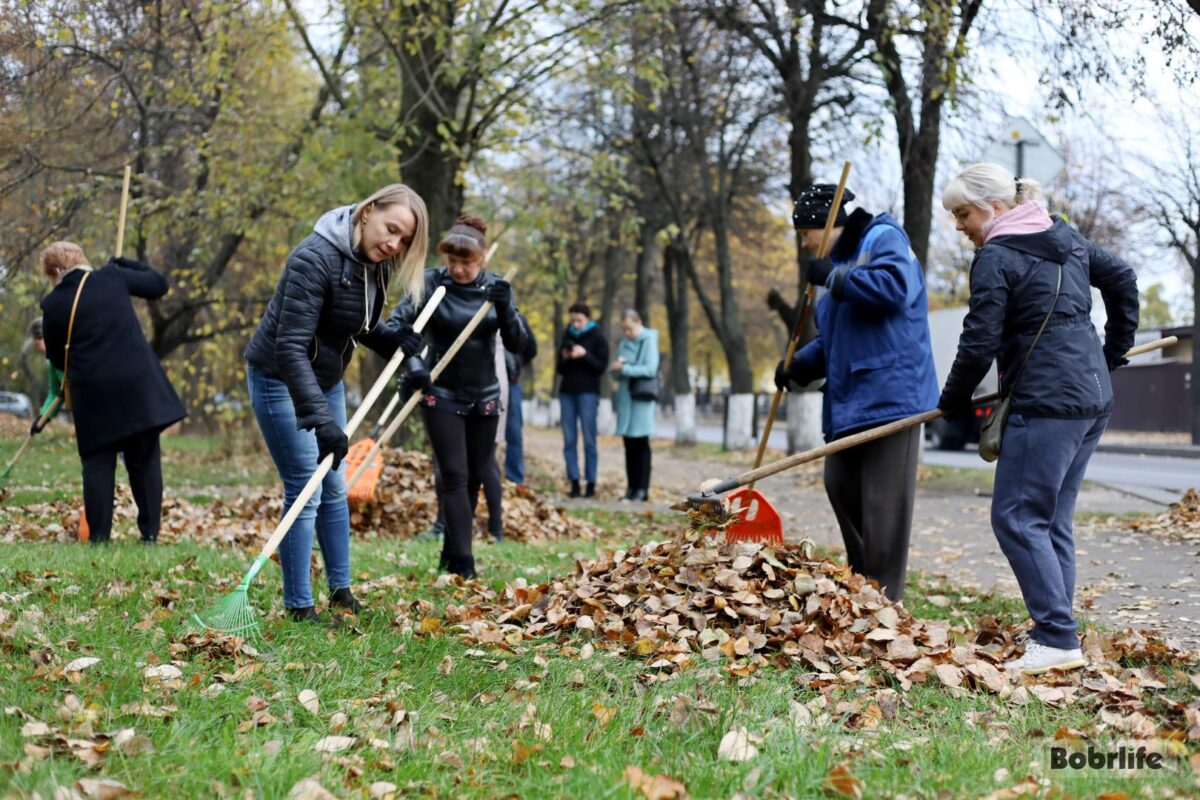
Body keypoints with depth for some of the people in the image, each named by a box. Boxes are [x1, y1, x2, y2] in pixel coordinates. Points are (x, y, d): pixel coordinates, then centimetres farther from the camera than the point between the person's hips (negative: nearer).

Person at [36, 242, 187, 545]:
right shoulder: (113, 277, 2)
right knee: (145, 460, 9)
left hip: (93, 391, -1)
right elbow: (158, 285, 15)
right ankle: (150, 533, 8)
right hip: (138, 383, 1)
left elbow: (56, 357, 11)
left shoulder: (53, 304, 0)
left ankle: (98, 537, 6)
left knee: (98, 463, 8)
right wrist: (125, 264, 28)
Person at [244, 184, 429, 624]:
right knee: (305, 488, -8)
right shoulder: (317, 258, -29)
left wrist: (393, 338, -11)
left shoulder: (375, 264, -4)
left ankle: (341, 591, 24)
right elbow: (290, 347, -34)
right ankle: (298, 605, 2)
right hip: (280, 379, -8)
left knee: (334, 486, 13)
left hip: (325, 380, 8)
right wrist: (319, 417, -41)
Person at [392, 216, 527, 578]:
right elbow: (397, 323, -14)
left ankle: (450, 556, 22)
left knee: (474, 478, 9)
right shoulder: (432, 283, -10)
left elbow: (517, 344, -5)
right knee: (455, 477, -11)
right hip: (441, 395, -4)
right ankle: (463, 564, -15)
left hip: (484, 397, 4)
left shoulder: (496, 287, -1)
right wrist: (411, 362, -31)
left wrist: (504, 308, -23)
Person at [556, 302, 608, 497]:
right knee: (569, 439, -2)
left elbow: (601, 366, -6)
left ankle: (591, 484, -5)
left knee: (589, 439, -6)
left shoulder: (598, 338, 2)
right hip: (567, 392, 5)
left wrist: (585, 354, -19)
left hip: (588, 393, -4)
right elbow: (560, 369, 17)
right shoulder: (567, 336, 15)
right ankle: (574, 482, -2)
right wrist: (564, 358, -4)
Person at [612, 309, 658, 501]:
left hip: (641, 398, -6)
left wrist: (625, 369, -14)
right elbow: (617, 373, 13)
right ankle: (631, 487, 6)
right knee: (629, 444, 4)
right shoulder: (623, 343, 14)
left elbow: (651, 369, -13)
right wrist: (617, 368, -10)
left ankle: (642, 489, -4)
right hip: (625, 397, 6)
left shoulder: (649, 341, -3)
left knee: (641, 444, -5)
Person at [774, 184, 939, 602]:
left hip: (890, 395, -10)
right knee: (839, 483, 14)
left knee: (883, 504, -7)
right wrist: (797, 365, 11)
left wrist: (835, 278, -19)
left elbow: (896, 286, -28)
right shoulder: (840, 260, 20)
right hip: (849, 400, 10)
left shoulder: (883, 239, -6)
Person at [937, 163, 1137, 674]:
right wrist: (1113, 352, 29)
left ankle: (1057, 640, -12)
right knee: (1053, 522, 12)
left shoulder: (996, 257, -9)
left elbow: (980, 342, -11)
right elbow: (1122, 279, 24)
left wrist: (954, 401, 4)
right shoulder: (1066, 239, 16)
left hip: (1045, 402, -9)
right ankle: (1055, 633, 13)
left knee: (1017, 518, -7)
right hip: (1093, 397, 9)